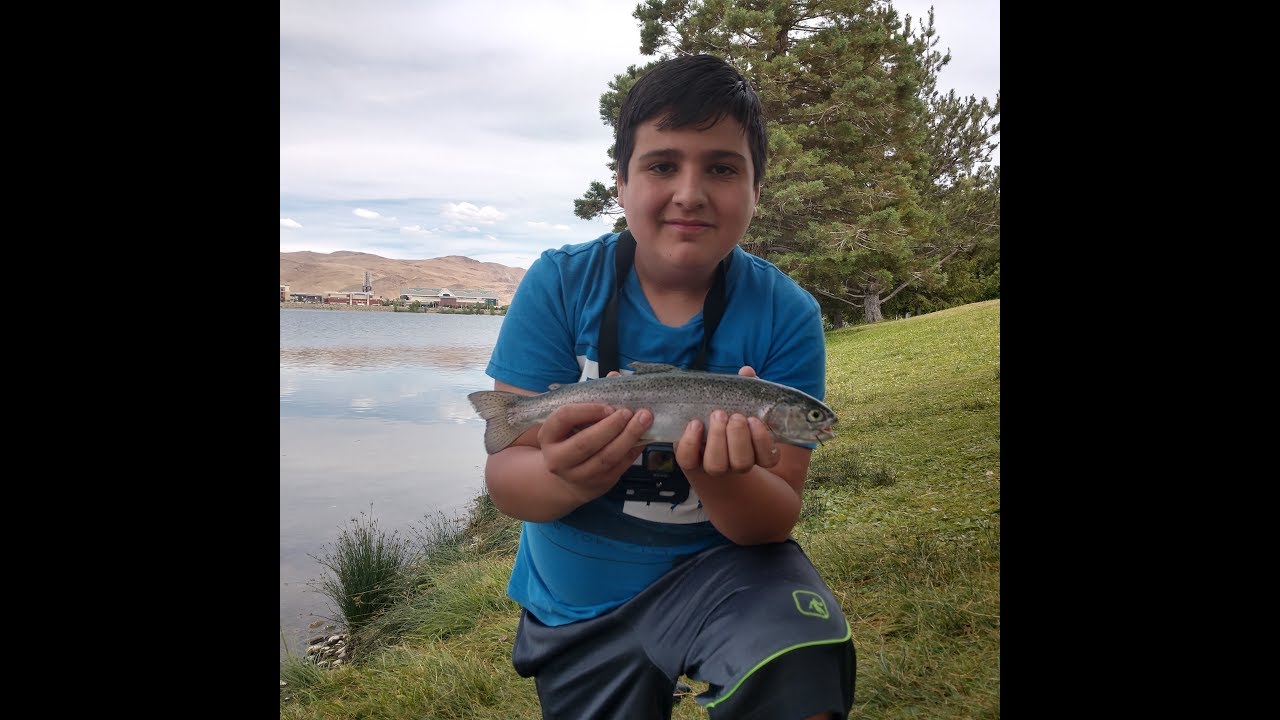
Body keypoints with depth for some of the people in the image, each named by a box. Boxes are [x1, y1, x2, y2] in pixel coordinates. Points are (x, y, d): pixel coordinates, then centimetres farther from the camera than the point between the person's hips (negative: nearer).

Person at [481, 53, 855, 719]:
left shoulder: (785, 314, -14)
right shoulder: (559, 284, -13)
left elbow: (776, 519, -14)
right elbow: (504, 475, -15)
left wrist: (725, 479, -37)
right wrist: (570, 477, -38)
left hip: (716, 563, -1)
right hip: (574, 604, 2)